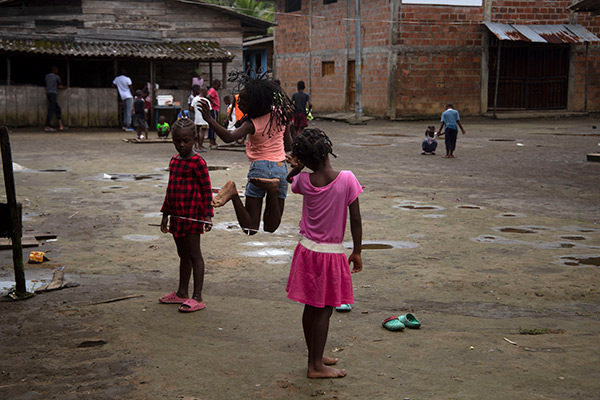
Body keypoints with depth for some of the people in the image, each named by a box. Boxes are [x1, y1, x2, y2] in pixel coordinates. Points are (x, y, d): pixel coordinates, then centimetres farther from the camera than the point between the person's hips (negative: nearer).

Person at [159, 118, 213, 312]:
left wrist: (208, 215, -17)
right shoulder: (174, 161, 12)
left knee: (194, 254, -3)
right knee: (183, 254, 17)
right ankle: (182, 293, 27)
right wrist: (166, 214, 20)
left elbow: (206, 190, -13)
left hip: (192, 215, -8)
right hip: (177, 215, 8)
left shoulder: (197, 162, -12)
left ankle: (197, 298, 1)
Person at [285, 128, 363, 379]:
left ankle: (315, 357, 30)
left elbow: (289, 182, 19)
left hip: (307, 251, 4)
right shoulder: (347, 179, -15)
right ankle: (316, 366, 11)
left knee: (311, 308, 14)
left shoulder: (303, 181, -8)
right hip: (332, 254, -3)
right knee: (324, 310, 4)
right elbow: (355, 220, -11)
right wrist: (357, 252, 0)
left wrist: (295, 169, -2)